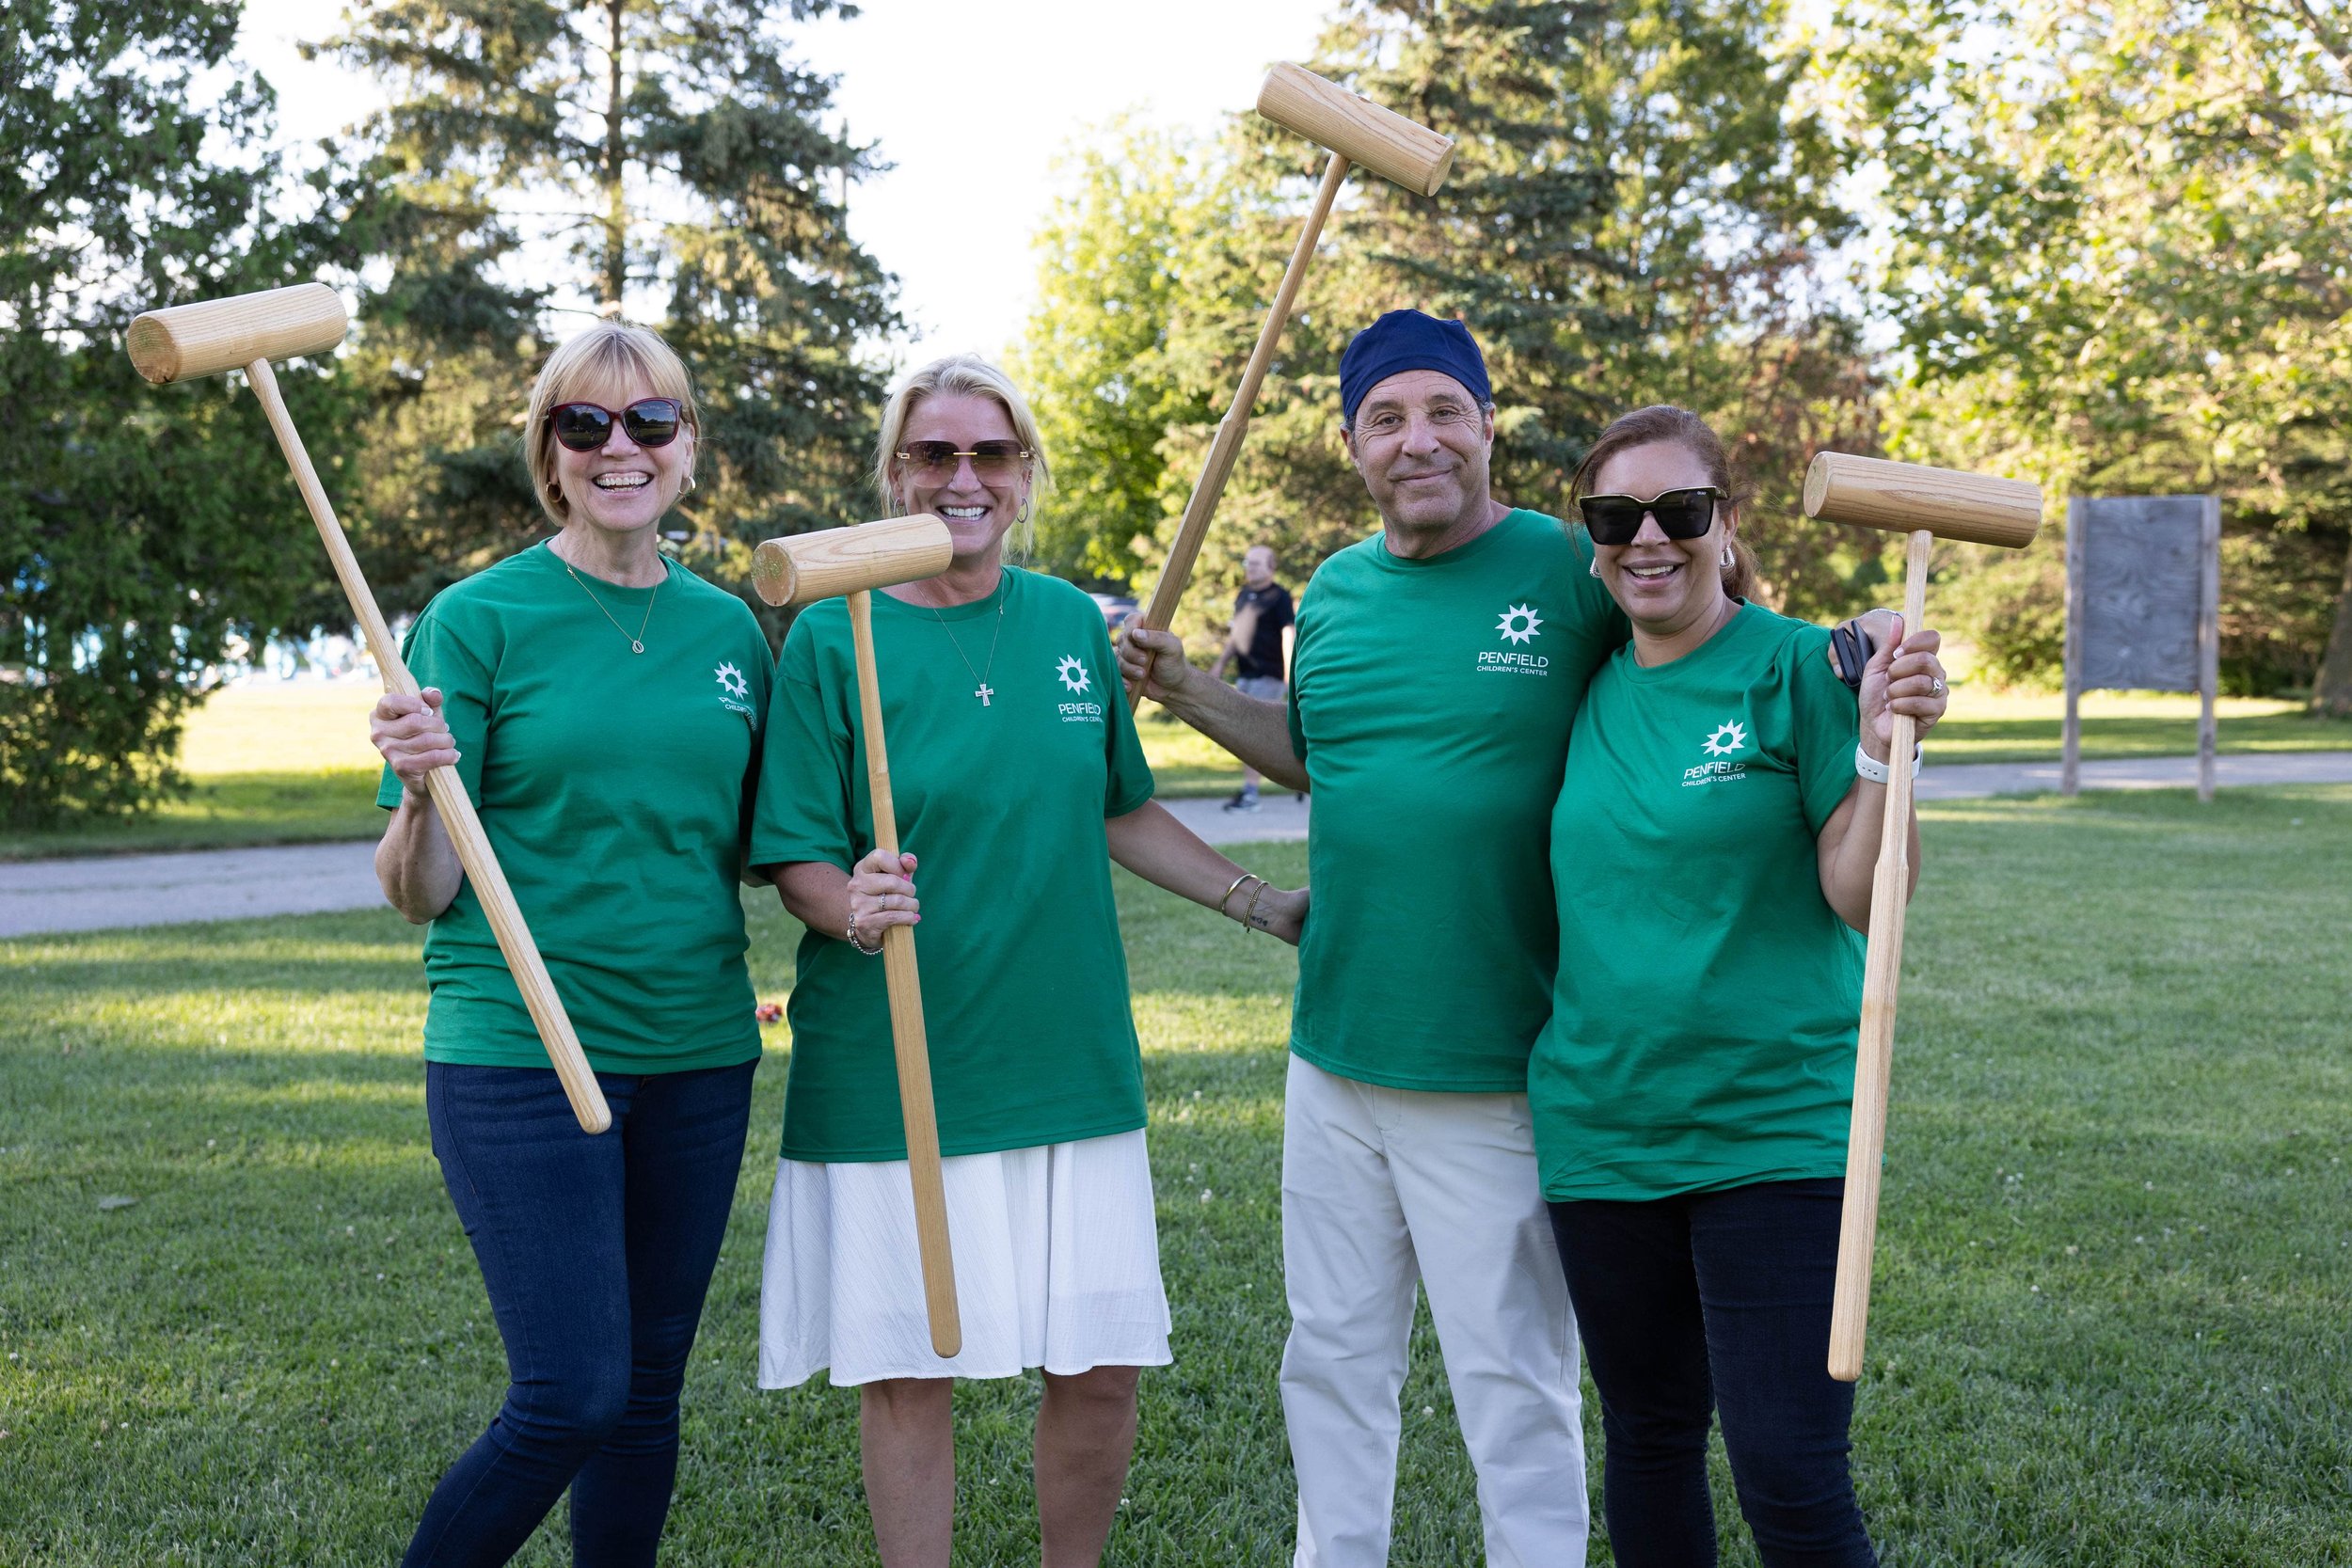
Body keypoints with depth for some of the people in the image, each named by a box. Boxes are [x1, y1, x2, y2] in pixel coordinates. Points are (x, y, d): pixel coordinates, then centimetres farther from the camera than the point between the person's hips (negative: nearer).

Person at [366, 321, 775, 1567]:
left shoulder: (728, 627, 8)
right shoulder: (479, 618, -5)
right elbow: (419, 894, -6)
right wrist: (423, 790, -26)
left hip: (696, 1054, 5)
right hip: (519, 1051, -5)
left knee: (649, 1394, 12)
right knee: (571, 1397, -8)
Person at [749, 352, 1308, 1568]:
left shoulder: (1072, 624, 7)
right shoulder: (832, 637, -5)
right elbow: (797, 861, -6)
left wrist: (1262, 905, 13)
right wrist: (853, 908, -27)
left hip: (1069, 1054, 4)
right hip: (891, 1071, -3)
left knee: (1102, 1365, 7)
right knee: (909, 1373, 5)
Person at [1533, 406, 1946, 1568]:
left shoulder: (1799, 667, -7)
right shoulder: (1586, 689, 7)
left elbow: (1863, 900, -12)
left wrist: (1884, 750, -27)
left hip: (1776, 1132, -5)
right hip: (1601, 1121, 5)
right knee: (1647, 1439, 17)